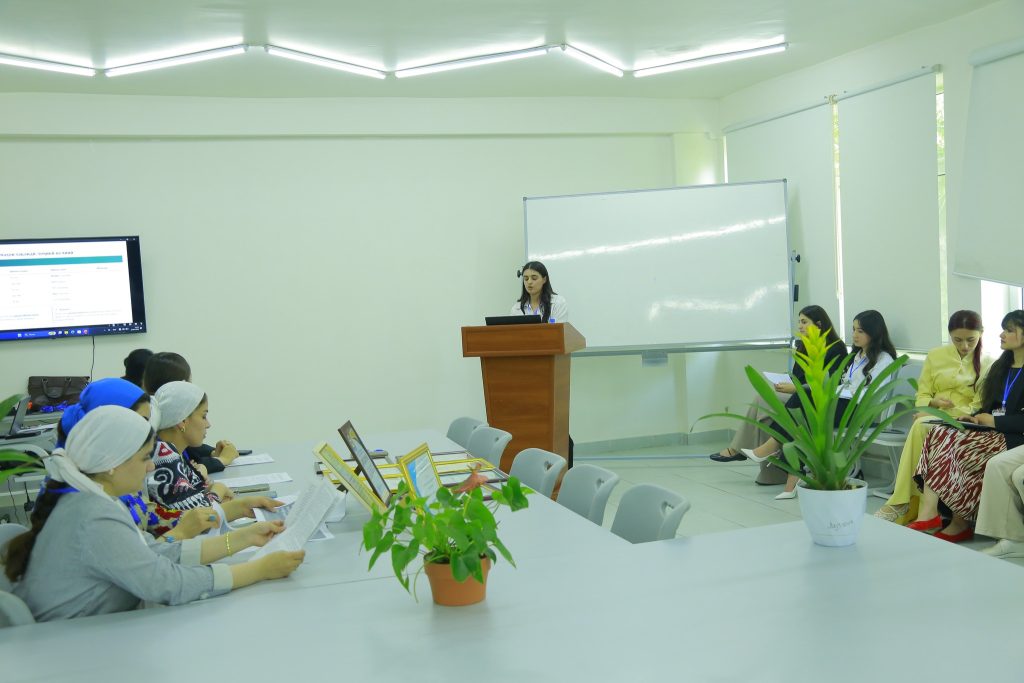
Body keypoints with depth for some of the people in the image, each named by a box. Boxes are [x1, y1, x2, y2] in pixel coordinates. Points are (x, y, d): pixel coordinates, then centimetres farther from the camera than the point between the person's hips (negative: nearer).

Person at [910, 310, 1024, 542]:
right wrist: (975, 417, 3)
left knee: (952, 446, -27)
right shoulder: (1001, 366, 20)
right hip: (993, 430, 8)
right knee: (939, 434, -19)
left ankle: (959, 524, -18)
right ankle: (927, 514, -28)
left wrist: (994, 421, -13)